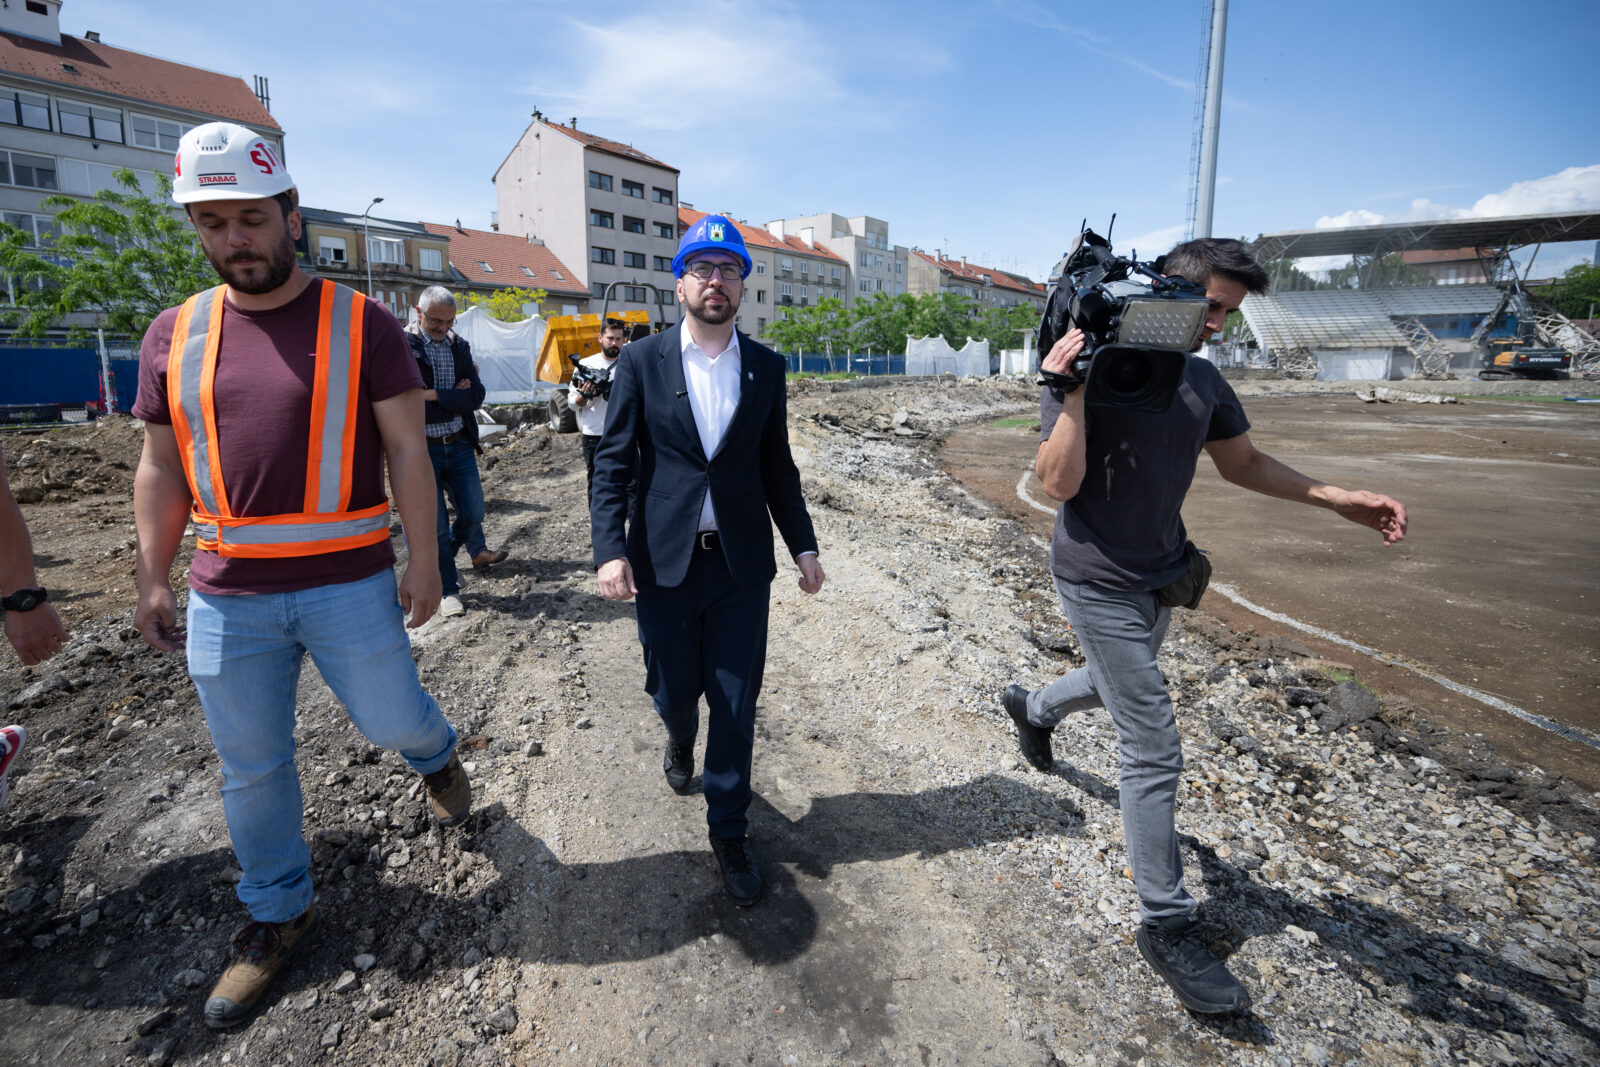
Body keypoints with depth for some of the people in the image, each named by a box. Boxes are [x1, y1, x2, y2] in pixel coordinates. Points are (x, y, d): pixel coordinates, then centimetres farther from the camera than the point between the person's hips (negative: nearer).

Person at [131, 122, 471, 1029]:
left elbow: (408, 451, -6)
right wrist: (154, 580, 10)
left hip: (351, 585, -3)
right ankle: (278, 915, 35)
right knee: (252, 768, 14)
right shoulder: (175, 335, 5)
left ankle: (436, 754, 47)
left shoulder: (362, 324, -5)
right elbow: (162, 467, 11)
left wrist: (424, 563, -7)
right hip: (227, 598, 4)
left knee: (392, 721, 9)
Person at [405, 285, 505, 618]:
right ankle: (447, 589, 19)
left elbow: (476, 397, -4)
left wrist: (434, 396, -16)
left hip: (459, 445, 4)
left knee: (473, 512, 10)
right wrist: (454, 399, -12)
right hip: (421, 450, -4)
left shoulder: (459, 346, 7)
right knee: (435, 526, 3)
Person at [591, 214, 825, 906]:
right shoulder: (642, 361, 0)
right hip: (664, 563, 0)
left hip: (742, 564, 1)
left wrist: (803, 544, 5)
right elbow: (612, 462, -3)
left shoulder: (766, 367, 5)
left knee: (736, 706, 5)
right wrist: (610, 550, -14)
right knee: (673, 693, 14)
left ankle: (728, 832, 25)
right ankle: (680, 742, 51)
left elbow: (777, 466, 10)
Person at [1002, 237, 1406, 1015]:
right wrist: (1070, 393, -33)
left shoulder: (1203, 381, 4)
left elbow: (1243, 463, 15)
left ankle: (1032, 708, 62)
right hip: (1101, 585, -8)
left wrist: (1337, 498, 5)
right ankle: (1165, 925, 11)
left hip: (1161, 575, 8)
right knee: (1154, 753, -5)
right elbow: (1059, 483, -24)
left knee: (1120, 683, 31)